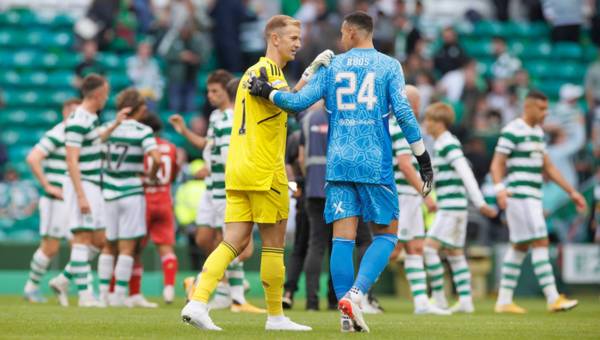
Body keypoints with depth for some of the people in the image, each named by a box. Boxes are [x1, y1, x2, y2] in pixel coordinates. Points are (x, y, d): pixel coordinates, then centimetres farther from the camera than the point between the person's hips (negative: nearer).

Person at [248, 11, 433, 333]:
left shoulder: (331, 67, 8)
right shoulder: (388, 66, 3)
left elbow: (300, 101, -1)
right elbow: (403, 112, -6)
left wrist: (267, 92, 14)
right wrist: (423, 159, -3)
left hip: (338, 163, 2)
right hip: (375, 164, -2)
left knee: (343, 237, 2)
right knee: (386, 234, 7)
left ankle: (347, 313, -3)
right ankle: (355, 294, -13)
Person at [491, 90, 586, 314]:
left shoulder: (537, 132, 17)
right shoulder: (512, 131, -10)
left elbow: (548, 167, 21)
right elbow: (496, 165, -15)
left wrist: (572, 192, 18)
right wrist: (500, 189, -34)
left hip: (532, 198, 9)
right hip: (519, 196, -9)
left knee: (520, 247, 10)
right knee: (540, 243, -13)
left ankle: (504, 301, 14)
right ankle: (553, 299, -16)